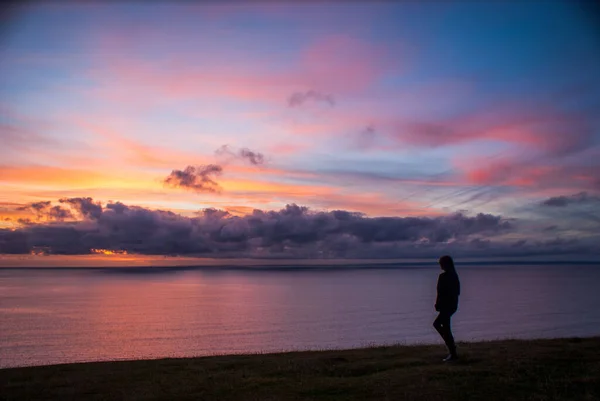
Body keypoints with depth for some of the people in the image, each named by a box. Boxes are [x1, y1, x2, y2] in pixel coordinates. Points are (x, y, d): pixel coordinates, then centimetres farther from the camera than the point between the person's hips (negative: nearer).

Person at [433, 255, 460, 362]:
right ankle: (451, 345, 22)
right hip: (453, 305, 10)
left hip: (446, 306, -10)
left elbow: (441, 293, -20)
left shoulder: (443, 276, -18)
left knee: (446, 329, 0)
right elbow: (457, 291, 15)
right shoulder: (454, 275, 9)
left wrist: (437, 305, -9)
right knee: (436, 323, 21)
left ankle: (453, 354, 5)